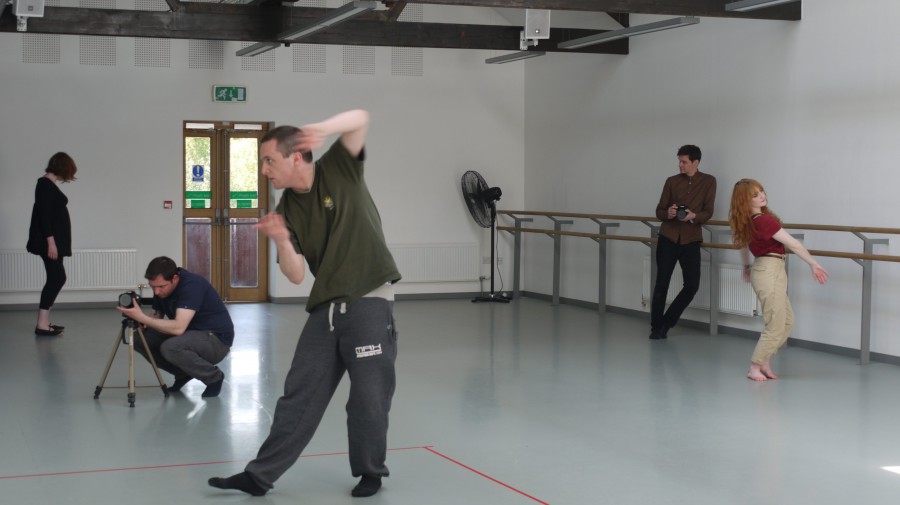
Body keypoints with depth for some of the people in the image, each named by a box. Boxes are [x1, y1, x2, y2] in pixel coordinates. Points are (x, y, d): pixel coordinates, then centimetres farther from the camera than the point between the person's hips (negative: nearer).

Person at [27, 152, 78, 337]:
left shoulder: (48, 185, 15)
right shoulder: (45, 185, -13)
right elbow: (43, 215, -20)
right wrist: (50, 241, -23)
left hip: (54, 240, 10)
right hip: (48, 240, -10)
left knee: (55, 278, 11)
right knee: (57, 278, -8)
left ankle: (44, 322, 14)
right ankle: (41, 324, -8)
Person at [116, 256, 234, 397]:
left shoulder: (191, 285, -28)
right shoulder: (160, 287, -4)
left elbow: (178, 328, -37)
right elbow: (157, 316, 9)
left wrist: (141, 317, -35)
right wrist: (140, 322, -13)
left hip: (216, 339, -8)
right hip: (190, 334, 8)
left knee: (171, 347, -34)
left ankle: (214, 377, -8)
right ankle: (183, 373, 10)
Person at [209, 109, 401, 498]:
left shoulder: (339, 169, -5)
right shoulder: (287, 211, 3)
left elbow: (360, 119, -15)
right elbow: (296, 275, -2)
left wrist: (324, 128, -32)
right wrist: (282, 241, -20)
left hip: (369, 301, -4)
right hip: (324, 308, 4)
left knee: (369, 396, 0)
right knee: (299, 396, 6)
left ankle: (370, 472, 20)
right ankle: (260, 476, 11)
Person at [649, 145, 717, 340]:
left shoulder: (708, 181, 2)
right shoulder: (672, 181, 5)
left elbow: (708, 212, -2)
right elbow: (659, 211, 6)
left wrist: (694, 216, -22)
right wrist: (668, 214, -16)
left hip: (691, 240, 0)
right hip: (668, 238, 0)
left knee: (692, 285, -4)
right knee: (661, 284, -1)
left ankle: (667, 322, 14)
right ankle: (656, 327, 11)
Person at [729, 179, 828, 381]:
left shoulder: (747, 221, 6)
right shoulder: (764, 220, -22)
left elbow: (744, 243, 25)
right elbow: (793, 245, -18)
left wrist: (747, 266, 39)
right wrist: (814, 265, -12)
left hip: (766, 271, 10)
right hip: (770, 271, -10)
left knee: (787, 321, 15)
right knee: (775, 326, -3)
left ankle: (765, 362, 20)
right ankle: (755, 368, 5)